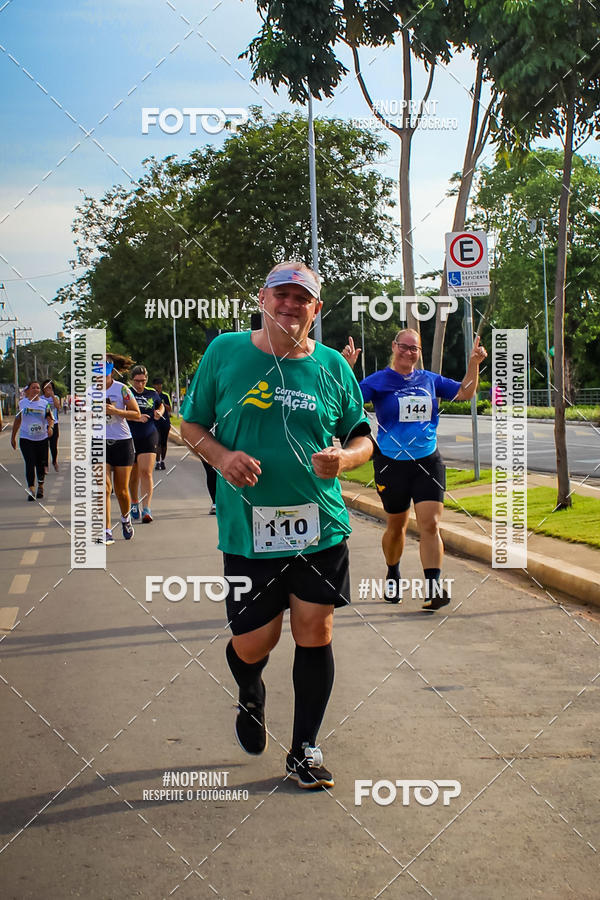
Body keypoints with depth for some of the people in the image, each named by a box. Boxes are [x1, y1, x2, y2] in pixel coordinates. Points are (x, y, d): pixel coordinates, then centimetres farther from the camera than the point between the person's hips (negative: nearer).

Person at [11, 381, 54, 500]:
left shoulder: (45, 403, 2)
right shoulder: (22, 403, 3)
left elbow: (50, 418, 0)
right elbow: (18, 420, 12)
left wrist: (50, 427, -23)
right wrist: (13, 437, 15)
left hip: (42, 438, 1)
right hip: (26, 438, -1)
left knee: (41, 464, 7)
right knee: (30, 463, -11)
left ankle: (40, 487, 28)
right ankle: (31, 490, -10)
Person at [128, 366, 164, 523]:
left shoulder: (152, 394, 7)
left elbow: (160, 406, 27)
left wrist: (159, 413, 5)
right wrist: (137, 417, -24)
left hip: (149, 438, 0)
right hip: (129, 438, 0)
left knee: (146, 472, -12)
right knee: (133, 475, 11)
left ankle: (146, 509, -15)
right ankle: (135, 503, 34)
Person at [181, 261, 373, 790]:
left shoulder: (332, 366, 4)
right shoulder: (225, 353, 1)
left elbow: (362, 435, 12)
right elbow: (191, 424, 8)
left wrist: (345, 457, -12)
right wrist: (220, 456, -13)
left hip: (321, 529, 1)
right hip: (247, 530, -1)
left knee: (315, 635, 4)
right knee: (252, 645, 3)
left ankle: (305, 748, 23)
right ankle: (251, 700, 41)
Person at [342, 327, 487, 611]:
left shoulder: (429, 380, 8)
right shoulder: (378, 381, -4)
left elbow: (465, 392, 18)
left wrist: (474, 363, 6)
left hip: (428, 462, 2)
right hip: (392, 463, -2)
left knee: (431, 525, -10)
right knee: (397, 525, 13)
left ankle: (433, 589, -12)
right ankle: (392, 576, 37)